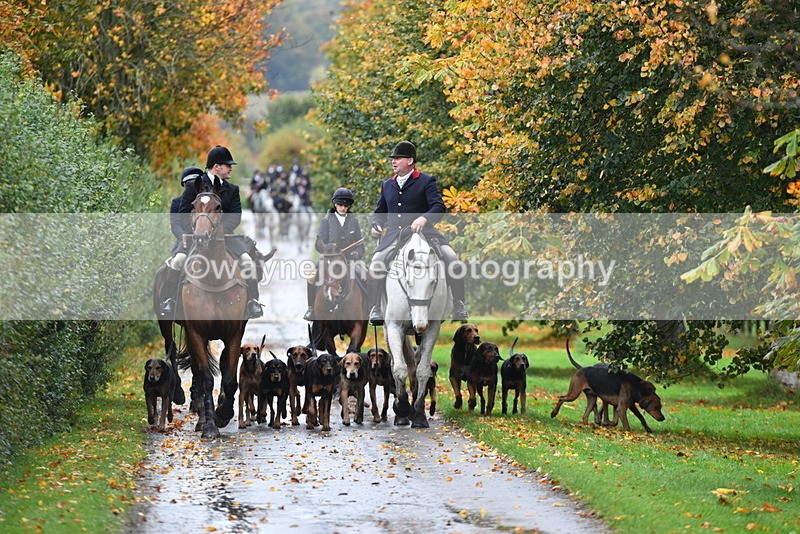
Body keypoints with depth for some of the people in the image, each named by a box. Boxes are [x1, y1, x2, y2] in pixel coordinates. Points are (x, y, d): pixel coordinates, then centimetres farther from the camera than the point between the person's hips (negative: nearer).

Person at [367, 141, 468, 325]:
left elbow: (439, 207, -10)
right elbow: (380, 212, 28)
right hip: (394, 236, 3)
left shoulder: (427, 181, 3)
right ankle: (375, 308, -8)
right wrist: (376, 225, 5)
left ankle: (459, 304, -11)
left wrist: (423, 219, -29)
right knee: (375, 264, -20)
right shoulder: (387, 185, 19)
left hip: (423, 233, -3)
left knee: (451, 259, -23)